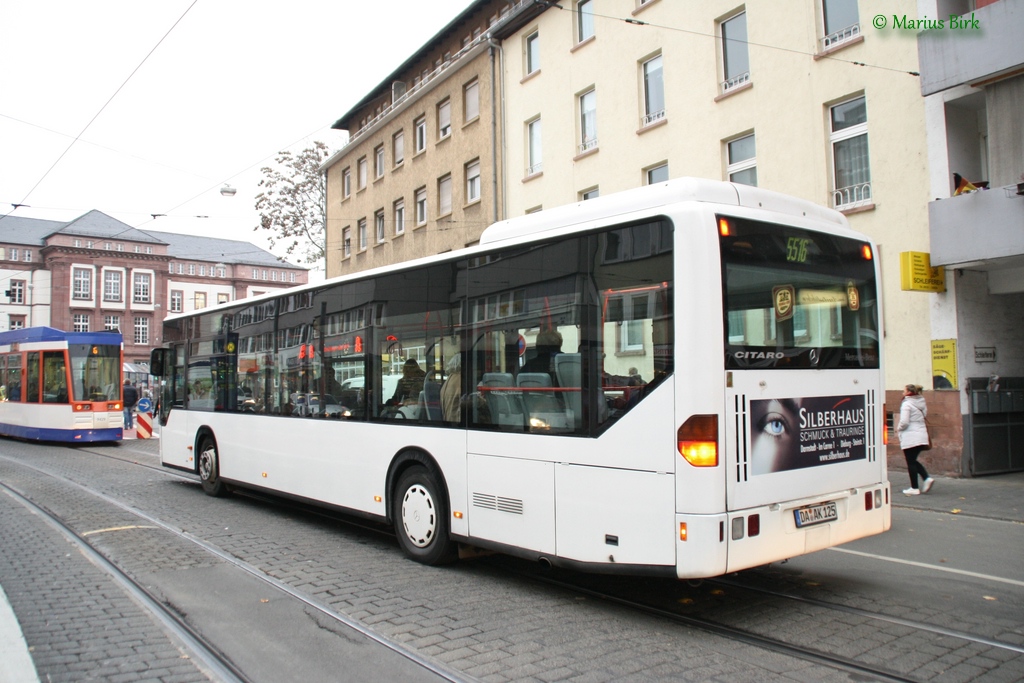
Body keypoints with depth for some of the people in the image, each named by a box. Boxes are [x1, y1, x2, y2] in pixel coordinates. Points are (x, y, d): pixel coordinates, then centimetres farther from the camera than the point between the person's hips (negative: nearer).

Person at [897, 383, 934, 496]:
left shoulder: (907, 404, -13)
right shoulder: (921, 403, 11)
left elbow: (904, 422, -20)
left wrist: (898, 428, -1)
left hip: (910, 437, -8)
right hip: (922, 436, 8)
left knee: (911, 462, 0)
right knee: (913, 460, 19)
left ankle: (914, 488, 4)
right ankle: (926, 478, 2)